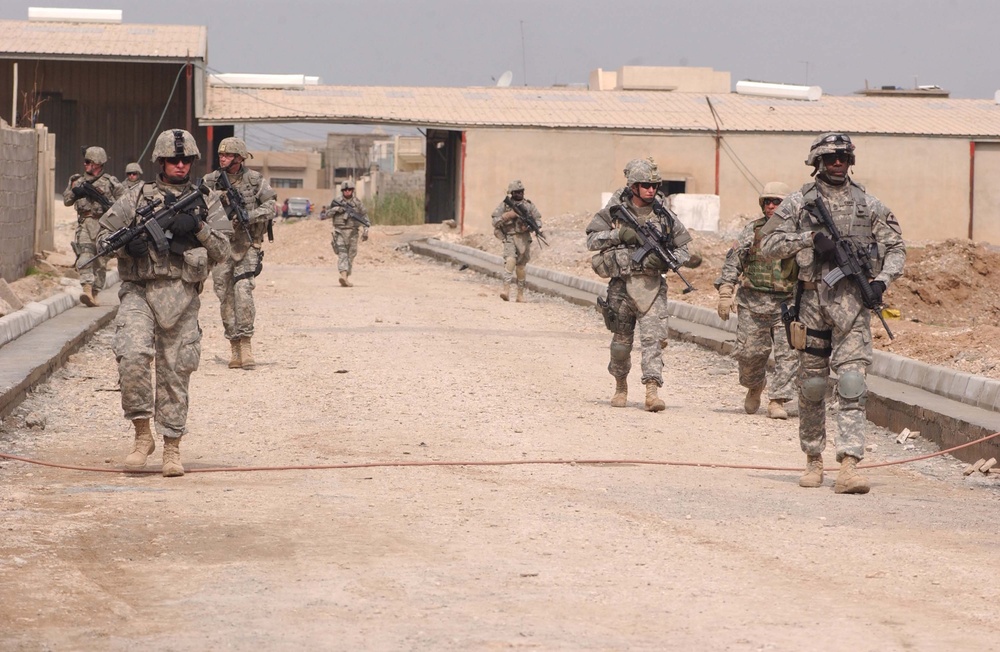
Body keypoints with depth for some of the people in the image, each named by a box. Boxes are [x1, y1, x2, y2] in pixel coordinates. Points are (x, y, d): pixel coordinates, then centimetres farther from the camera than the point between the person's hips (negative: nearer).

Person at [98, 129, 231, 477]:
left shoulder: (206, 202, 13)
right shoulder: (137, 197, 10)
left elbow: (222, 250, 6)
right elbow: (103, 234, 10)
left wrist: (198, 228, -10)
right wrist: (127, 245, -10)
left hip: (183, 297, 1)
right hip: (140, 292, -1)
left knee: (176, 372, 2)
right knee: (133, 357, -21)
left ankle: (172, 447, 12)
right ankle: (143, 433, -7)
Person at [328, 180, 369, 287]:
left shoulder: (357, 203, 6)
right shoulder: (336, 202, 6)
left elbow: (364, 217, 8)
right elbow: (327, 214, 8)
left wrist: (365, 231, -1)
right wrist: (335, 209, -10)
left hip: (352, 232, 1)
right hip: (340, 231, -1)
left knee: (351, 255, 4)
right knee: (342, 253, -15)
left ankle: (348, 278, 13)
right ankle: (343, 275, -29)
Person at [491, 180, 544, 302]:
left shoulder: (528, 205, 8)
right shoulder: (504, 205, 2)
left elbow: (538, 220, 10)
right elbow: (495, 222, -2)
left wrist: (531, 226, -10)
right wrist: (508, 215, -16)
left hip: (524, 238, 3)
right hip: (510, 238, -3)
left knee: (521, 266, 8)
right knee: (510, 260, -24)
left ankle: (520, 294, 17)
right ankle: (506, 289, -30)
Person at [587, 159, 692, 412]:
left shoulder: (665, 218, 6)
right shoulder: (614, 213, 4)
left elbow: (684, 250, 10)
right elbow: (591, 240, 1)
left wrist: (665, 259, -11)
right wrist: (618, 234, -13)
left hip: (651, 286, 0)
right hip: (621, 286, 0)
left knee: (653, 338, -14)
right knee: (621, 341, 11)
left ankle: (652, 390, -20)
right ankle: (621, 386, 32)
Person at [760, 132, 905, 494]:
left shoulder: (868, 204, 9)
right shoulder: (799, 202, 6)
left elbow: (896, 248, 12)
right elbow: (768, 243, 1)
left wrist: (881, 281, -5)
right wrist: (810, 239, -11)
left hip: (853, 301, 0)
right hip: (813, 298, 1)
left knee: (852, 381, -12)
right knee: (812, 383, 8)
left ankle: (849, 465, -18)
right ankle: (813, 458, 24)